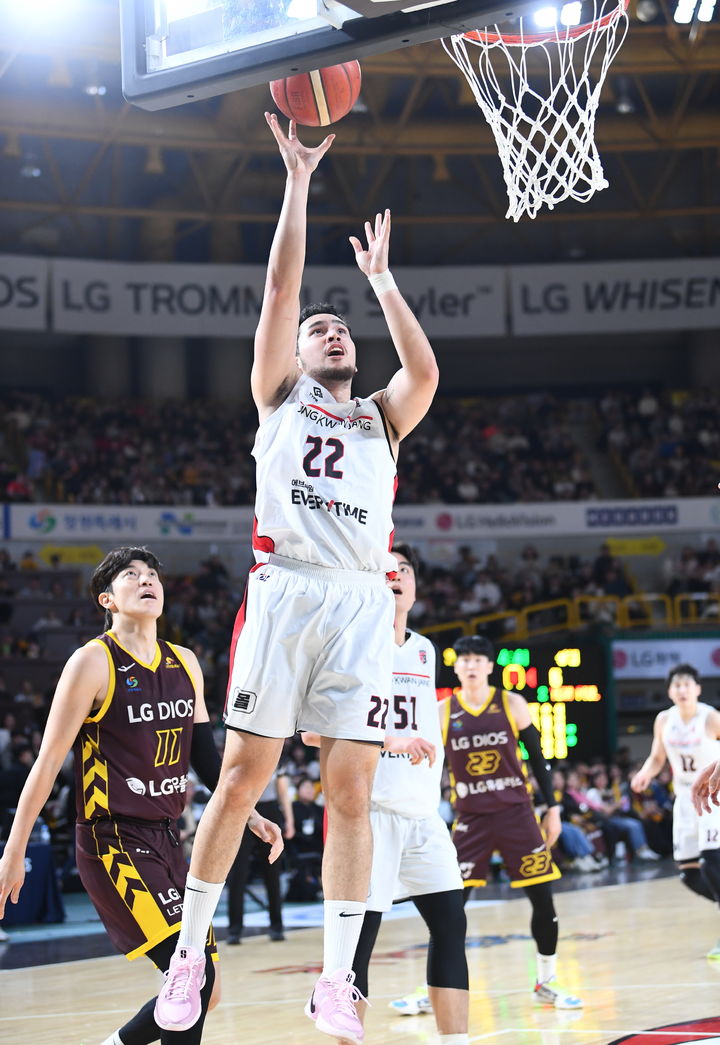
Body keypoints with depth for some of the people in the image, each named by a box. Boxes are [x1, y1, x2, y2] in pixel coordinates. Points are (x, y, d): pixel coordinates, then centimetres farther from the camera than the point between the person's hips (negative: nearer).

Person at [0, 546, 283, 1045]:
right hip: (112, 841, -7)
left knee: (204, 992, 7)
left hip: (167, 838, 7)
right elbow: (49, 760, -8)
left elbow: (205, 755, 19)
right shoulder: (94, 661, -9)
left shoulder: (185, 663, 11)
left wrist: (250, 815, 10)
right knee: (194, 973, -19)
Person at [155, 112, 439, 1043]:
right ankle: (190, 952, 7)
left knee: (350, 792, -4)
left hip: (363, 602, 2)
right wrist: (297, 183, 8)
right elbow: (280, 287, 8)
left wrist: (380, 278, 13)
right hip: (285, 590, -2)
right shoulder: (281, 396, 19)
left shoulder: (380, 418, 24)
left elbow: (424, 373, 3)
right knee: (242, 776, -4)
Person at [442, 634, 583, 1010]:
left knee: (543, 898, 0)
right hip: (471, 818, 0)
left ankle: (545, 983, 16)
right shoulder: (443, 712, 1)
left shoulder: (512, 704, 1)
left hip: (516, 812, 0)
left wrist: (552, 807, 3)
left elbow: (537, 758, 6)